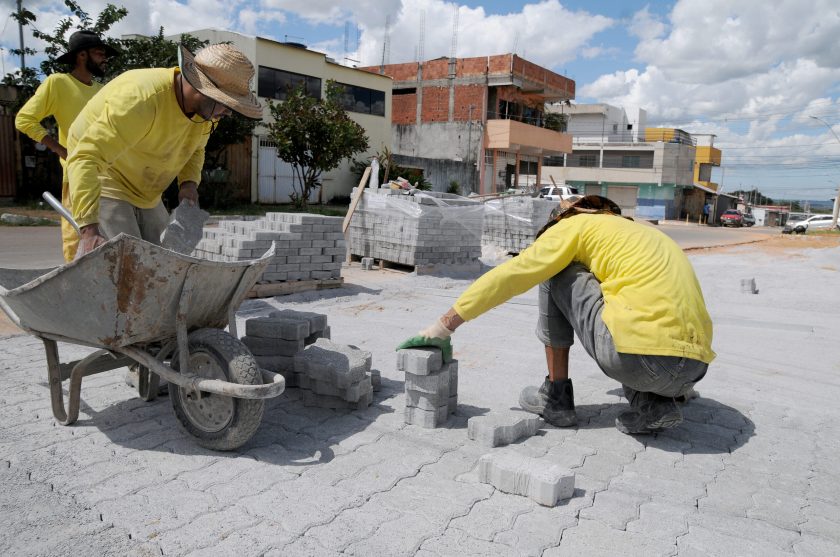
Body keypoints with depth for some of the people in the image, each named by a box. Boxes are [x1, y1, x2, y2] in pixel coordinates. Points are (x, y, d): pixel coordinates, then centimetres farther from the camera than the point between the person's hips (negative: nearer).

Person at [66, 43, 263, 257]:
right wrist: (89, 229, -47)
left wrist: (189, 181, -6)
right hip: (104, 188, -8)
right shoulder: (140, 99, -32)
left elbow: (195, 149, 17)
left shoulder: (206, 109, -6)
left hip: (146, 197, 8)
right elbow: (85, 158, -37)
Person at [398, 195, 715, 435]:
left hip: (640, 359, -7)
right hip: (694, 369, 8)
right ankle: (654, 404, 13)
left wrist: (445, 326, 9)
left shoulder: (576, 224, 10)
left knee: (554, 274, 11)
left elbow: (509, 276, 4)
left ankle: (556, 397, 15)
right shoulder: (641, 232, 31)